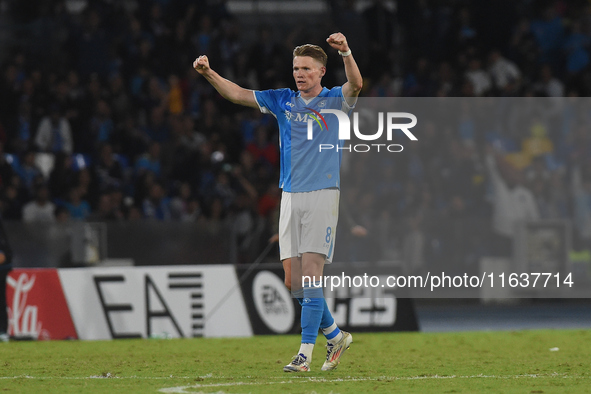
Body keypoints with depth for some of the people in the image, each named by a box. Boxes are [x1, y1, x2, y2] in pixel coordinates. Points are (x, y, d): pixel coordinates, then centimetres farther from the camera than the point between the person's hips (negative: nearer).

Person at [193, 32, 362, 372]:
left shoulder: (334, 101, 0)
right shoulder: (283, 101, 12)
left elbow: (355, 85, -20)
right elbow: (237, 94, 9)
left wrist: (346, 53, -38)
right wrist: (208, 73, -7)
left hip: (323, 194, -5)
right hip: (290, 196, 5)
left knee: (311, 273, -12)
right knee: (293, 279, 2)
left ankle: (306, 352, -10)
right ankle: (335, 335, 20)